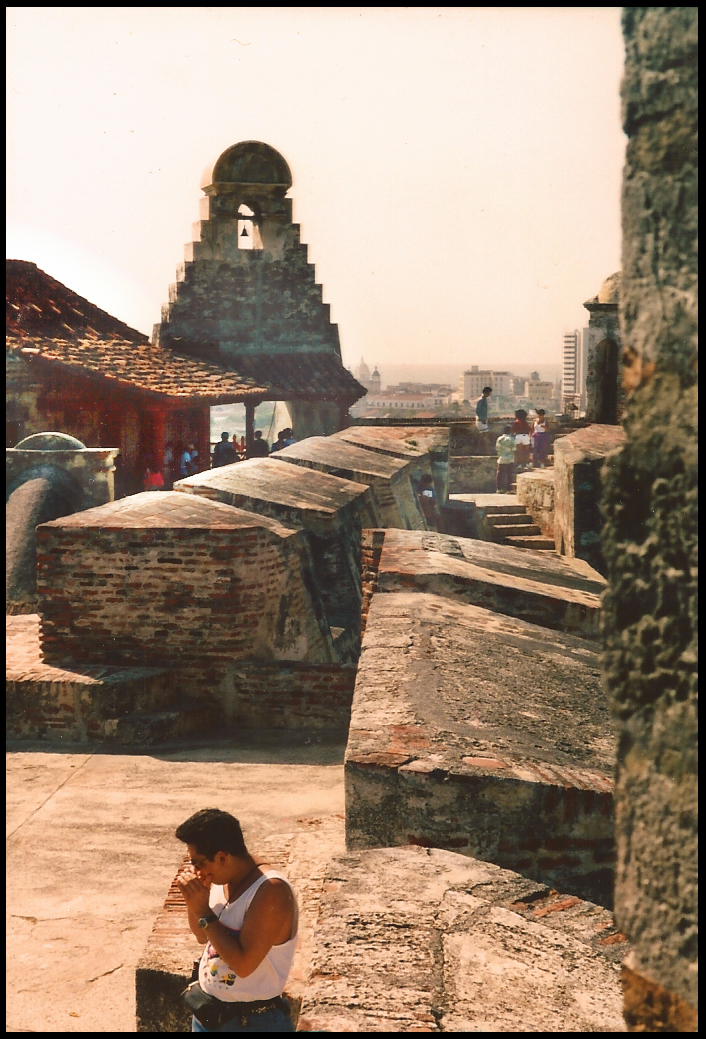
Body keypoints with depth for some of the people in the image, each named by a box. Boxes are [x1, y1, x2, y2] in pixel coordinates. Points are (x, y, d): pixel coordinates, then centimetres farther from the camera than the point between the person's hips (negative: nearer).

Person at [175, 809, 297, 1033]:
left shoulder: (271, 890, -25)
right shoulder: (221, 879, -2)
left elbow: (244, 964, -27)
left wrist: (203, 912, -23)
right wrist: (193, 901, -7)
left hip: (253, 1022, -7)